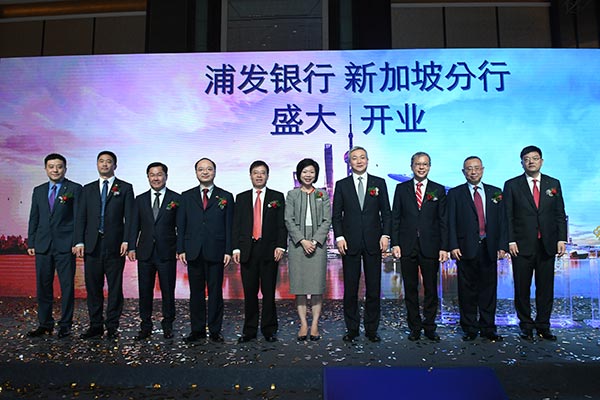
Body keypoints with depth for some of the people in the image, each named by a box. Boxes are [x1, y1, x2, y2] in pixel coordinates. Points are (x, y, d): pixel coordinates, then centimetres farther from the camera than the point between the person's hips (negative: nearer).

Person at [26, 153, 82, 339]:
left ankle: (65, 325, 11)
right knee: (43, 286, 10)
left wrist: (77, 242, -11)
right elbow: (34, 218, 15)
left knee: (67, 286, 1)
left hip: (65, 245, -4)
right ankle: (45, 324, 22)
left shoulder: (75, 189, 0)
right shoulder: (38, 191, 14)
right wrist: (31, 242, 8)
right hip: (42, 245, 5)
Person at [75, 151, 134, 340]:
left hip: (115, 245, -3)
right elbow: (81, 217, 10)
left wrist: (126, 241, -10)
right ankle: (95, 325, 18)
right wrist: (79, 242, 0)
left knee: (115, 287, 2)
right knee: (93, 287, 7)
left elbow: (129, 217, 0)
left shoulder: (125, 188, 6)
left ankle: (112, 326, 12)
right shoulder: (88, 189, 15)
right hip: (92, 245, 3)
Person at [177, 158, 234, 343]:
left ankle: (215, 330, 15)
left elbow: (229, 226, 3)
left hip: (216, 252, -1)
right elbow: (181, 225, 8)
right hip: (193, 252, 2)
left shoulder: (226, 197, 6)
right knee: (196, 292, 8)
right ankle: (197, 330, 20)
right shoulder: (186, 196, 11)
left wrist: (228, 251, -4)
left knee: (215, 292, 4)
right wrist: (180, 249, 0)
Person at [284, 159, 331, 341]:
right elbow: (289, 220, 0)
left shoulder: (323, 195, 9)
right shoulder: (292, 195, 8)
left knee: (317, 285, 0)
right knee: (299, 285, 1)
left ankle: (315, 325, 8)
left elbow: (327, 221, 2)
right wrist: (302, 241, -10)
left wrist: (315, 241, -10)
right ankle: (303, 324, 10)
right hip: (297, 243, 0)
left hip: (317, 243, 0)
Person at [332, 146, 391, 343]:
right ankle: (352, 328, 18)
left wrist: (385, 235, -4)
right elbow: (336, 215, 5)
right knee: (350, 288, 5)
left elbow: (386, 212, 7)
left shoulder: (379, 183, 8)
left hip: (373, 242, 1)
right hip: (350, 243, 0)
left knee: (374, 288, 6)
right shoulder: (341, 185, 6)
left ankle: (372, 329, 18)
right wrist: (339, 237, -6)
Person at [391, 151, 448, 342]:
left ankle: (429, 327, 21)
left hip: (430, 247, 0)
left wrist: (444, 247, -2)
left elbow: (443, 220, 4)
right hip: (407, 247, 0)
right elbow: (395, 218, 4)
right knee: (410, 288, 7)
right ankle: (415, 327, 19)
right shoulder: (401, 188, 7)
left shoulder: (439, 190, 7)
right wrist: (395, 243, -4)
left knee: (431, 289, 7)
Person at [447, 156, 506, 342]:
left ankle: (488, 328, 20)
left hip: (489, 249, 2)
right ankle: (470, 329, 16)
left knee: (488, 289, 8)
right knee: (467, 291, 4)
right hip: (466, 249, -2)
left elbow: (501, 221, 9)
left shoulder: (495, 192, 12)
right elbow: (451, 222, -1)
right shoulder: (455, 193, 5)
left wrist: (502, 245, 0)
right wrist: (453, 246, -10)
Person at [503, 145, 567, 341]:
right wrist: (510, 241, -8)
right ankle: (526, 325, 18)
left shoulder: (554, 184, 10)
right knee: (522, 288, 4)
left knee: (546, 288, 7)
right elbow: (507, 216, -1)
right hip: (522, 245, -2)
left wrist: (561, 239, 1)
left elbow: (560, 214, 10)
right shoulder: (512, 185, 3)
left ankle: (543, 325, 21)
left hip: (547, 245, 2)